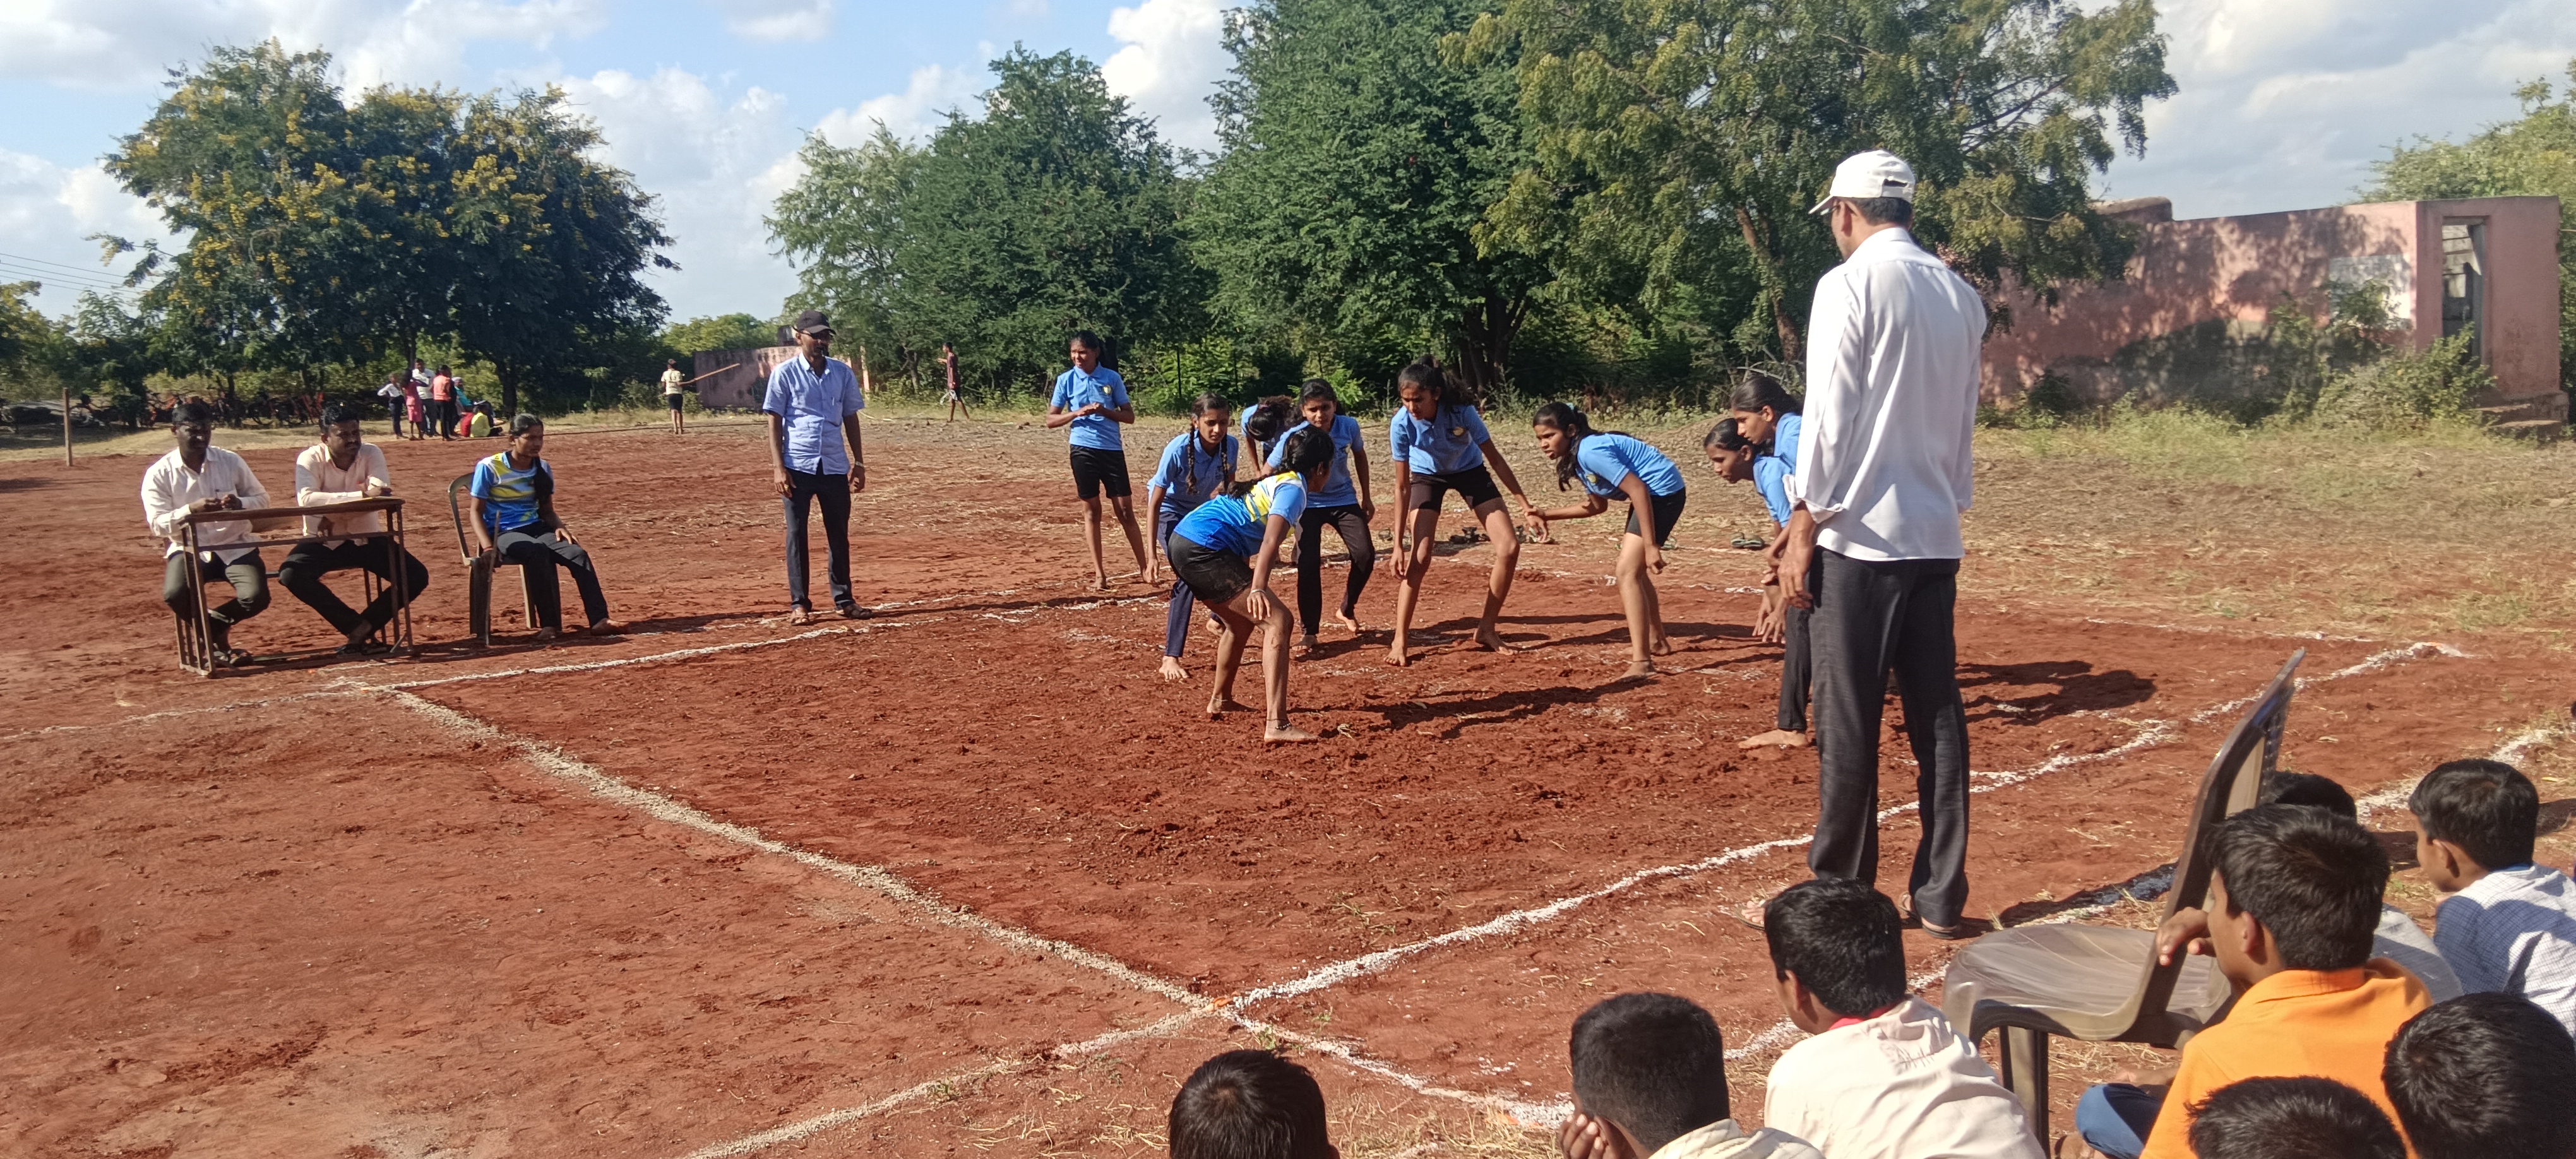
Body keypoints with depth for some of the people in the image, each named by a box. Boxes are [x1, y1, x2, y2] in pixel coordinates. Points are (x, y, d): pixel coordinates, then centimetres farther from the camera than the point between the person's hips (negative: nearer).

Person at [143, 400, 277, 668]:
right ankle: (218, 640, -1)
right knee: (174, 594, -31)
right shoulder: (159, 474, -4)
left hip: (236, 547, 1)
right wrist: (191, 510, -28)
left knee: (257, 597, -25)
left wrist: (241, 504, -18)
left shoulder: (231, 462, 0)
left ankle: (209, 627, 8)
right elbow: (158, 524, -10)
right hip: (190, 549, -1)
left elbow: (262, 498, 6)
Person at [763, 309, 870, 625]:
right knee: (796, 534, 1)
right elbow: (775, 421, -3)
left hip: (835, 466, 3)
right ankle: (799, 604, 5)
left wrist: (859, 462, 8)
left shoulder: (842, 372, 8)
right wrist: (778, 467, -12)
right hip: (798, 466, -3)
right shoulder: (785, 373, -2)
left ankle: (843, 600, 16)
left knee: (839, 534, 8)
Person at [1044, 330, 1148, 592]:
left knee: (1125, 510, 1)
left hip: (1112, 450, 0)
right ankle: (1099, 573, 10)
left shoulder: (1112, 378, 1)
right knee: (1091, 510, 4)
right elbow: (1051, 420, 3)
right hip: (1083, 449, 0)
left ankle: (1144, 567, 11)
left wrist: (1105, 411, -14)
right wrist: (1077, 413, -14)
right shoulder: (1066, 380, 2)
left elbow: (1129, 416, 3)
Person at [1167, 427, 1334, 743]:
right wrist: (1257, 589, -34)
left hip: (1182, 541, 10)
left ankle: (1220, 700, 45)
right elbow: (1270, 542, -22)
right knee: (1277, 620, -13)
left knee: (1241, 622, 27)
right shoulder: (1294, 489, -6)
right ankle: (1276, 725, -22)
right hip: (1205, 550, -10)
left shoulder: (1274, 480, 23)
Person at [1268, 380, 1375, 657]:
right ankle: (1310, 632, -1)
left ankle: (1346, 611, 16)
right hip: (1308, 505, -3)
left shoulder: (1349, 426, -17)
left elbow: (1359, 455, 5)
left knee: (1365, 554, -10)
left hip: (1344, 500, 3)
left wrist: (1366, 497, 11)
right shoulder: (1293, 438, -26)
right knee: (1308, 564, -15)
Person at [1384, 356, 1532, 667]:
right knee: (1419, 558, -16)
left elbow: (1494, 457, -19)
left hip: (1470, 472, 1)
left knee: (1510, 548, -8)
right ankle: (1399, 642, -9)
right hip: (1427, 476, -1)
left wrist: (1526, 504, -17)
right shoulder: (1401, 423, -31)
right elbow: (1403, 486, -23)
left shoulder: (1462, 411, -33)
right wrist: (1399, 542, -25)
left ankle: (1486, 630, 7)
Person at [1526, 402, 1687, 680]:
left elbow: (1637, 489, -28)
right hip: (1651, 496, 11)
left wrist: (1650, 546, -30)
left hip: (1664, 492, -11)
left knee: (1627, 572, -19)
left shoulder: (1590, 451, -24)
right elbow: (1598, 506, 17)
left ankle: (1641, 662, -24)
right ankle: (1657, 641, 42)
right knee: (1635, 570, 25)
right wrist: (1546, 515, 12)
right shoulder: (1576, 457, 6)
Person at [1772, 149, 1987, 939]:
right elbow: (1962, 424, 16)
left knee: (1847, 722, 0)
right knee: (1938, 719, 8)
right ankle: (1941, 898, 13)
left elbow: (1830, 417, -12)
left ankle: (1839, 892, 9)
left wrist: (1804, 526, -9)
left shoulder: (1851, 285, -8)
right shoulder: (1960, 296, 12)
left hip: (1860, 534, -7)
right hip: (1934, 534, 7)